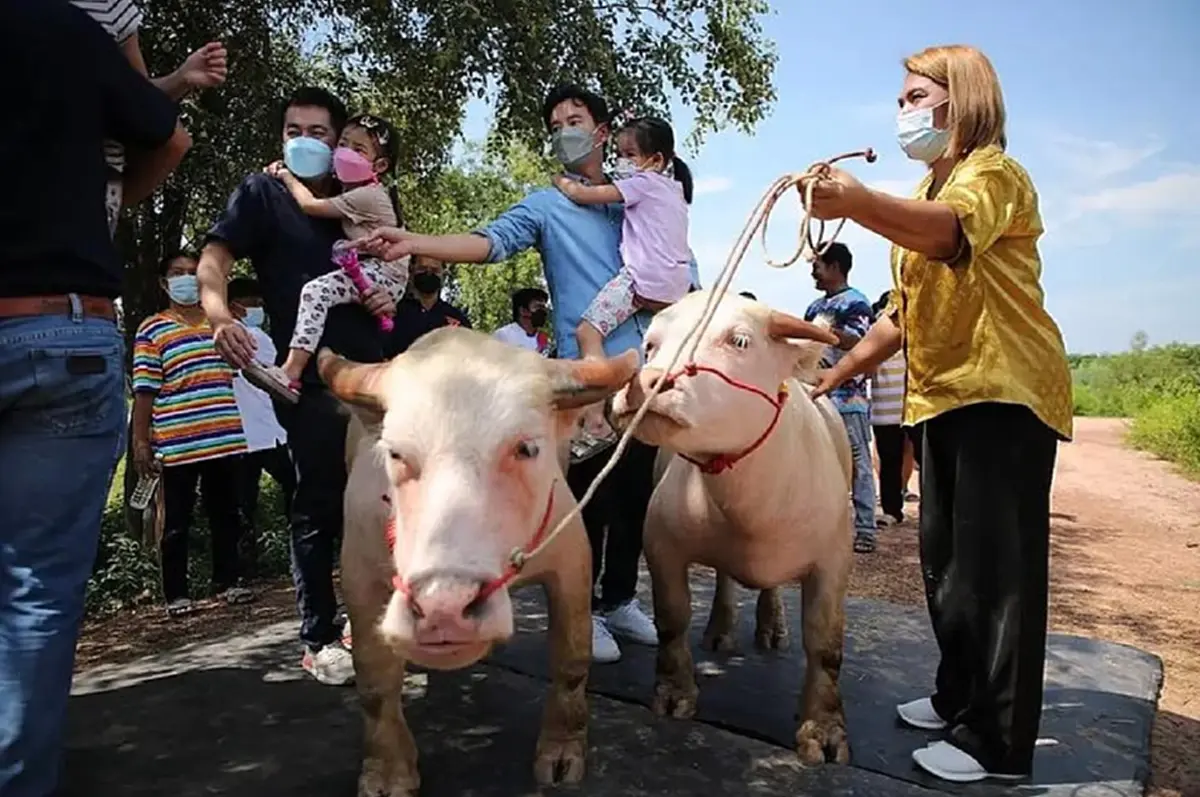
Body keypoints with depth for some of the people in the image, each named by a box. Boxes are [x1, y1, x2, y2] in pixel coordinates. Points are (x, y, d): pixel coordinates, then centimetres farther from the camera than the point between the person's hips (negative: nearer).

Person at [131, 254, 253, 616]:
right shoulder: (151, 329, -1)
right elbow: (144, 391, -4)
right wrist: (141, 441, -6)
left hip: (225, 438, 4)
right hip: (177, 444, -4)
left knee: (225, 514, 12)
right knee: (177, 522, 5)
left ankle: (226, 582, 24)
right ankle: (176, 594, 15)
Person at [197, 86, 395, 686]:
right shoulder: (263, 194, 2)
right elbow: (214, 259, -11)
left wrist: (386, 299, 3)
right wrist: (220, 319, -31)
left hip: (370, 371, 6)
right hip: (310, 377, -5)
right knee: (319, 505, -2)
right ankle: (319, 638, 11)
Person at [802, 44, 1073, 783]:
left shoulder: (994, 173, -7)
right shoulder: (925, 198, 21)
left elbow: (952, 232, -33)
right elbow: (904, 312, 22)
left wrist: (861, 204, -51)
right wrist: (833, 375, 16)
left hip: (1004, 390, -9)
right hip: (944, 393, 9)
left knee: (995, 567, -5)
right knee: (947, 562, 13)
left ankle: (998, 741, 5)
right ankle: (961, 698, 27)